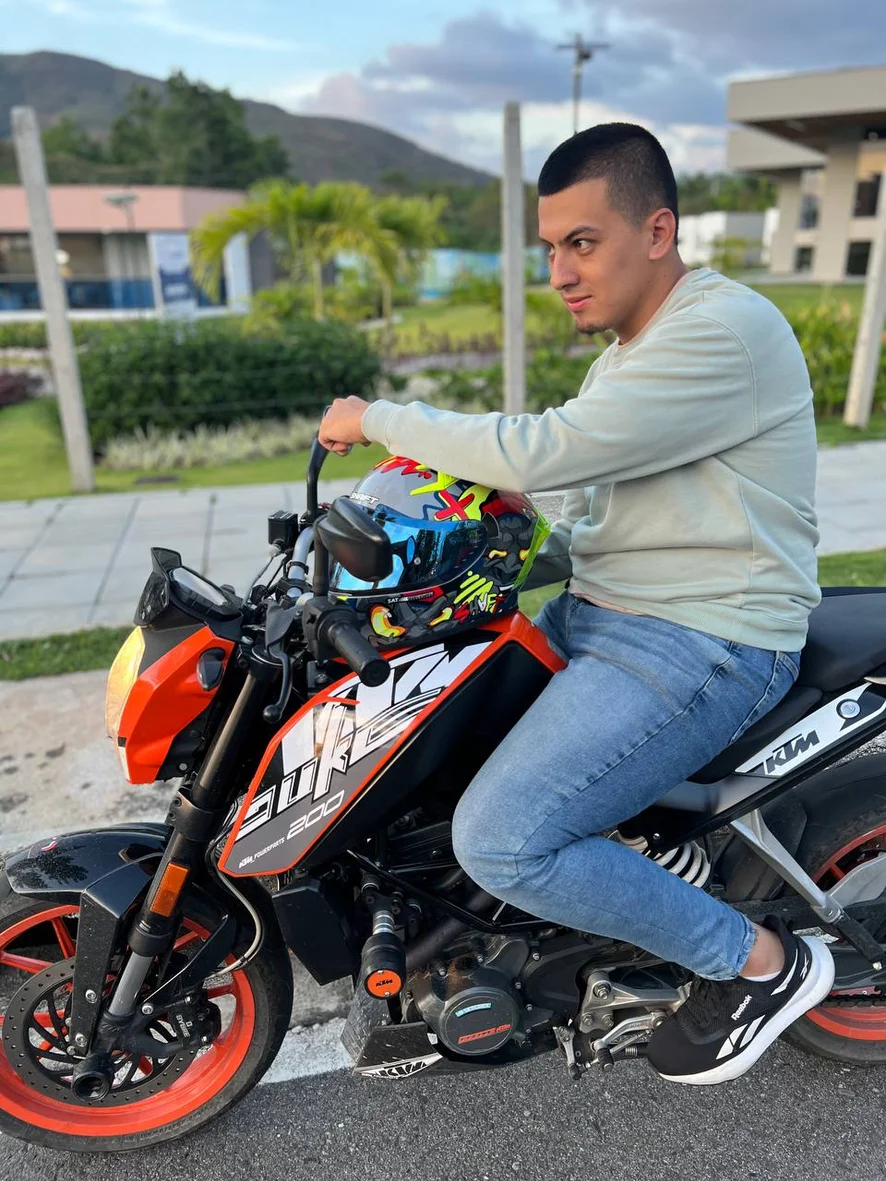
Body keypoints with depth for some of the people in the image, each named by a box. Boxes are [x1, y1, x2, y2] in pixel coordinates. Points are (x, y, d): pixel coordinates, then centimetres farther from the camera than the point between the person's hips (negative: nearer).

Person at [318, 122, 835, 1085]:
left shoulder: (725, 330, -17)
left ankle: (760, 961, 2)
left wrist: (376, 418, -13)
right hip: (602, 613, 10)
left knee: (499, 842, -19)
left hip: (702, 646, -10)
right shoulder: (627, 354, 16)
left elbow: (536, 454, -26)